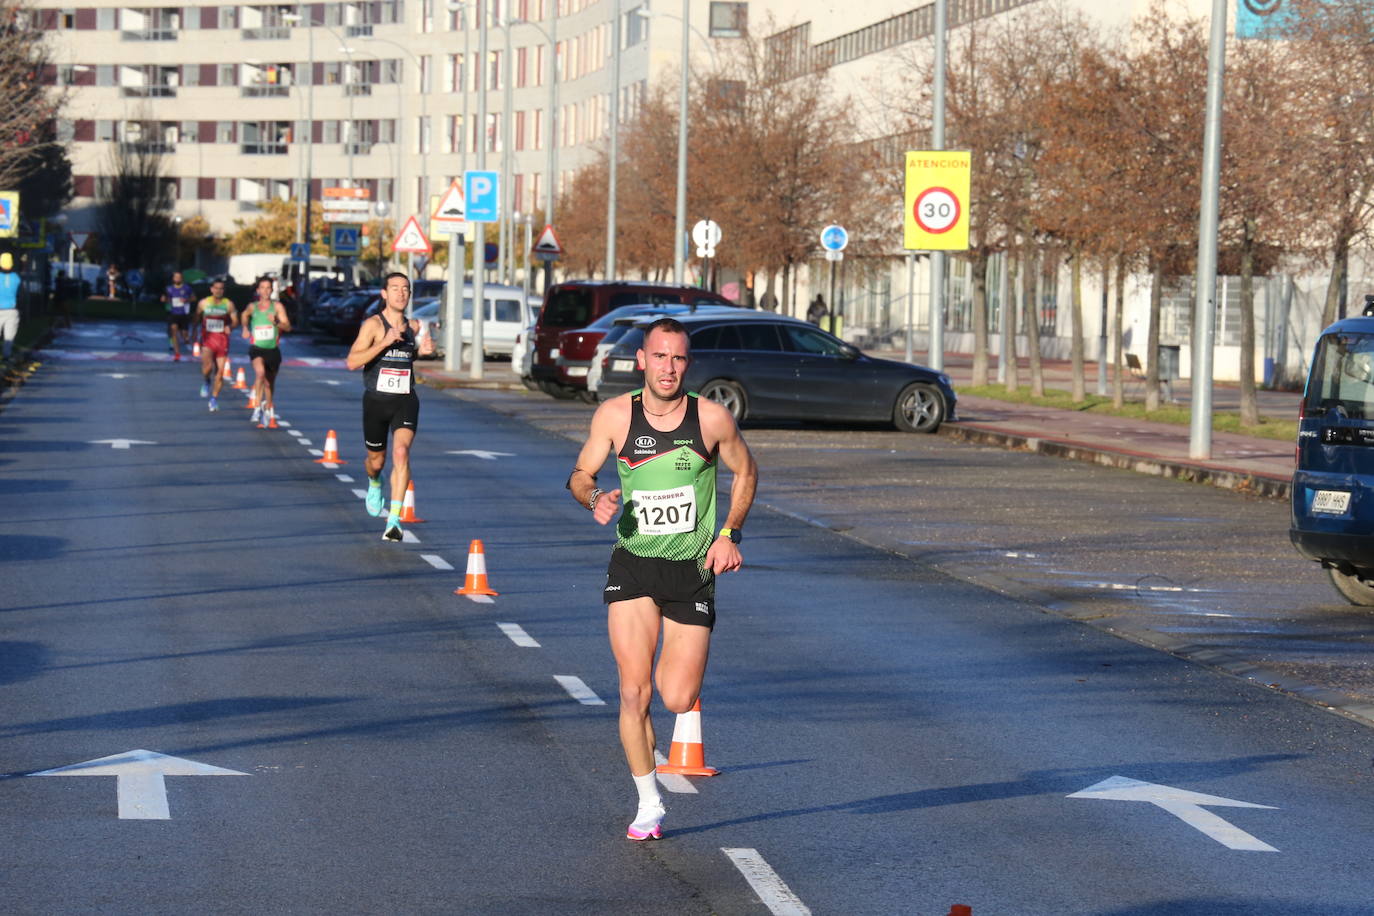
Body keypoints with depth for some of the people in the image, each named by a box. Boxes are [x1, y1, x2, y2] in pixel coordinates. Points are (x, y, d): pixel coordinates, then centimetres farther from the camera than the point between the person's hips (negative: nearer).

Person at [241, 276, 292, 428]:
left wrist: (277, 323, -25)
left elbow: (288, 327, -8)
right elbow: (245, 315, 29)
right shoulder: (252, 307, 4)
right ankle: (258, 408, -28)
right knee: (260, 373, -31)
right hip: (257, 348, -1)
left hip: (273, 349, 1)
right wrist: (245, 328, 18)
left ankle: (268, 410, 38)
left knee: (270, 382, 15)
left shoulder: (277, 306, -2)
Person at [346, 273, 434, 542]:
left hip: (405, 401, 2)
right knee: (376, 460, 14)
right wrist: (384, 343, -29)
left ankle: (394, 519, -24)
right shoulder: (373, 324, -9)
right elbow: (352, 362, -20)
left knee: (401, 452, -21)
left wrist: (424, 350, 5)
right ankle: (374, 483, 53)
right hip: (376, 400, -2)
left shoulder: (413, 326, 5)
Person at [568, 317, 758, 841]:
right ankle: (648, 804, 8)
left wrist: (730, 532, -2)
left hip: (693, 568, 0)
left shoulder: (713, 419, -7)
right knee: (634, 693, -9)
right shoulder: (614, 416, -5)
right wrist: (594, 498, -16)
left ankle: (678, 664, 35)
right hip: (632, 565, 0)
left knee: (677, 700, -4)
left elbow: (745, 472, 10)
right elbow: (580, 474, 7)